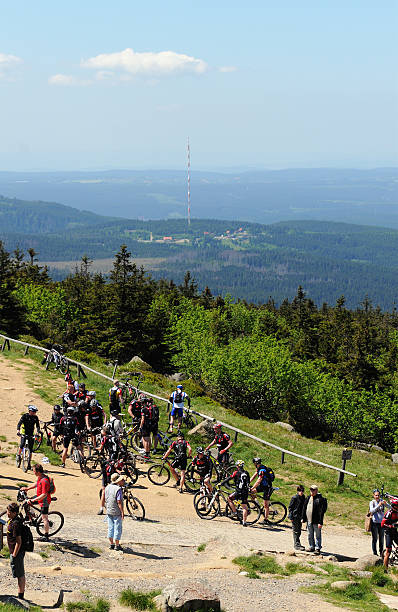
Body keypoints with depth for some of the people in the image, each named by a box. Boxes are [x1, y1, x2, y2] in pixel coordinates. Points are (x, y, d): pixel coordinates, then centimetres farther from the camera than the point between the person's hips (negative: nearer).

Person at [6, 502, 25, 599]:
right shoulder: (12, 520, 8)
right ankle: (21, 595, 23)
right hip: (14, 551, 10)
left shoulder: (15, 524, -22)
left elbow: (18, 542, -22)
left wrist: (14, 556, -19)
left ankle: (20, 596, 3)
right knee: (20, 575, 15)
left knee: (20, 575, -2)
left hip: (17, 552, -10)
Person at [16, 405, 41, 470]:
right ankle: (18, 455, 1)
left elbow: (37, 425, 2)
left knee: (30, 449, 0)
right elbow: (19, 423, -16)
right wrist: (18, 430, -33)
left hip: (31, 434, 3)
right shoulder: (25, 416, -9)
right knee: (22, 444, -26)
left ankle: (29, 463, 7)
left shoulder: (35, 417, 1)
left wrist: (38, 430, -19)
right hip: (24, 433, -3)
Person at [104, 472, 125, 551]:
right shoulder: (118, 489, -19)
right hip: (117, 512, -7)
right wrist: (122, 512, -15)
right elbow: (119, 502, -20)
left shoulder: (107, 487, 3)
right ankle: (117, 545, 7)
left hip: (109, 511, 7)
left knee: (110, 527, 14)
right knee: (117, 528, 2)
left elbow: (105, 499, 10)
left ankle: (111, 544, 20)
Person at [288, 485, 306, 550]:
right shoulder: (294, 498, -11)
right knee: (296, 531, -3)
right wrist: (291, 517, -14)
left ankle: (297, 544, 23)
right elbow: (290, 507, -10)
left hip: (300, 517, 7)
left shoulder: (303, 497, 9)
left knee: (299, 532, 13)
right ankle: (296, 545, -1)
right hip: (295, 517, -7)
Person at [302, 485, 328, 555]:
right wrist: (303, 518, 14)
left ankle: (318, 548, 7)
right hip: (309, 520, 7)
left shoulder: (320, 499, -12)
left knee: (317, 536, 1)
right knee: (310, 535, 16)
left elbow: (322, 511, -14)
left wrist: (320, 522, -18)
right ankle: (311, 547, 28)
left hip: (316, 521, -7)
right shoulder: (308, 498, 9)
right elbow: (304, 508, 17)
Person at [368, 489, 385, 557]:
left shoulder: (381, 501, 4)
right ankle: (375, 553, 10)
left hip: (381, 522, 3)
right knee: (375, 538, 1)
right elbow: (372, 510, -20)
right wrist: (378, 505, -31)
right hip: (374, 522, -3)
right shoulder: (372, 502, -4)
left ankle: (381, 553, 23)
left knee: (381, 538, 10)